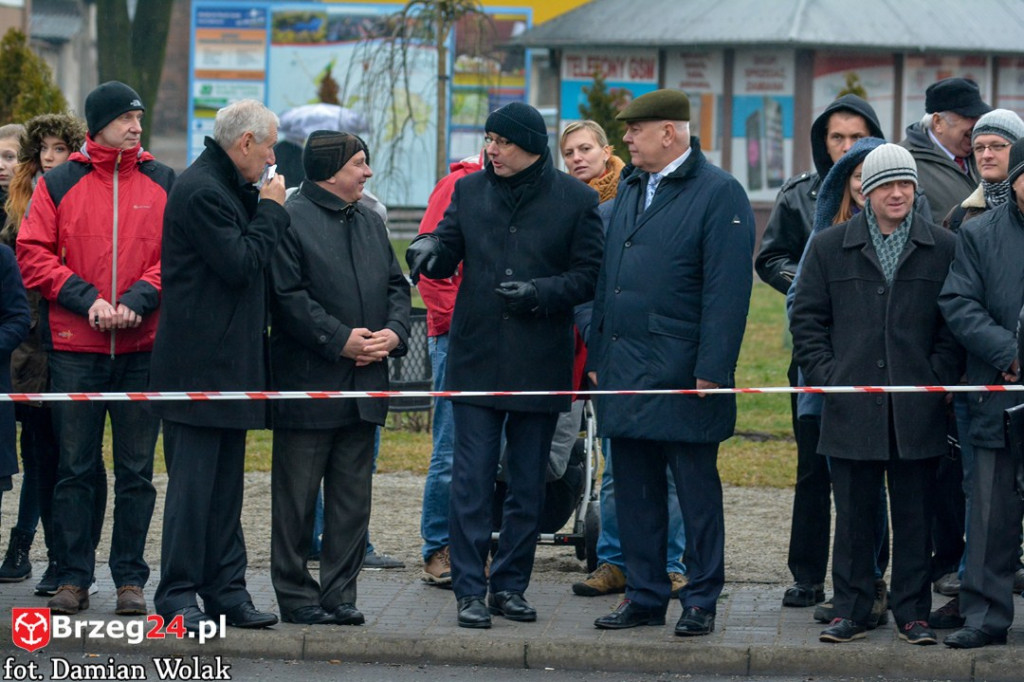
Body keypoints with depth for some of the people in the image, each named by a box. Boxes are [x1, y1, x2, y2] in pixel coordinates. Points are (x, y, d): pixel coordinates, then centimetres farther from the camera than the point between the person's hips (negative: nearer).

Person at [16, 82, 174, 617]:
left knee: (136, 471, 4)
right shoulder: (59, 184, 4)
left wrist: (138, 300, -12)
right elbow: (33, 255, 0)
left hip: (143, 347, 1)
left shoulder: (164, 184, 7)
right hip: (75, 347, -1)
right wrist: (86, 299, -11)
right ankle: (73, 577, 10)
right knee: (75, 468, 4)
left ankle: (130, 579, 10)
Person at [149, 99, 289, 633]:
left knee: (225, 484, 11)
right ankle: (177, 595, -2)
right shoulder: (201, 192, -15)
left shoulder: (226, 188, 18)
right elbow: (240, 264, -19)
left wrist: (266, 208, 7)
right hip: (201, 364, -10)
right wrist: (270, 209, -8)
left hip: (230, 363, 10)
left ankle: (226, 590, 15)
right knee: (192, 483, -6)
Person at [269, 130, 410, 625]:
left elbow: (396, 284, 18)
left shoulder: (370, 222, 16)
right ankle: (296, 596, 6)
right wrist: (340, 340, -17)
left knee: (352, 499, 9)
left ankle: (339, 593, 15)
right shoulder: (291, 221, -9)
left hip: (363, 385, 7)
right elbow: (288, 297, -15)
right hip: (307, 384, -7)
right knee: (296, 500, 0)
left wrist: (394, 332, -1)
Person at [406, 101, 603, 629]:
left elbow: (587, 277, -1)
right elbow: (446, 255, 10)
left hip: (540, 363, -1)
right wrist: (428, 249, -13)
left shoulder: (575, 200, -1)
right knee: (471, 482, -3)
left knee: (527, 486, 8)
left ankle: (510, 585, 18)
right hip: (476, 360, 1)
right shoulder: (470, 191, 7)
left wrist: (540, 293, -16)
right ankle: (471, 591, 1)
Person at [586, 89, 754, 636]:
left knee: (696, 489, 2)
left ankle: (701, 601, 9)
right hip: (623, 367, 7)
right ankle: (645, 596, 18)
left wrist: (711, 370, -18)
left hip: (682, 374, -7)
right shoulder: (630, 190, 16)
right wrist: (597, 355, 13)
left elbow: (727, 289, -13)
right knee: (634, 488, 10)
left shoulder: (719, 193, -8)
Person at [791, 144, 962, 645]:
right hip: (851, 407, 0)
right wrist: (825, 375, -1)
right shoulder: (829, 247, 7)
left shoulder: (943, 249, 6)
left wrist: (938, 378, -4)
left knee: (914, 513, 4)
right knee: (853, 511, 5)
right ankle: (851, 609, 13)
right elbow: (806, 318, 9)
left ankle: (912, 612, 11)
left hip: (917, 410, 0)